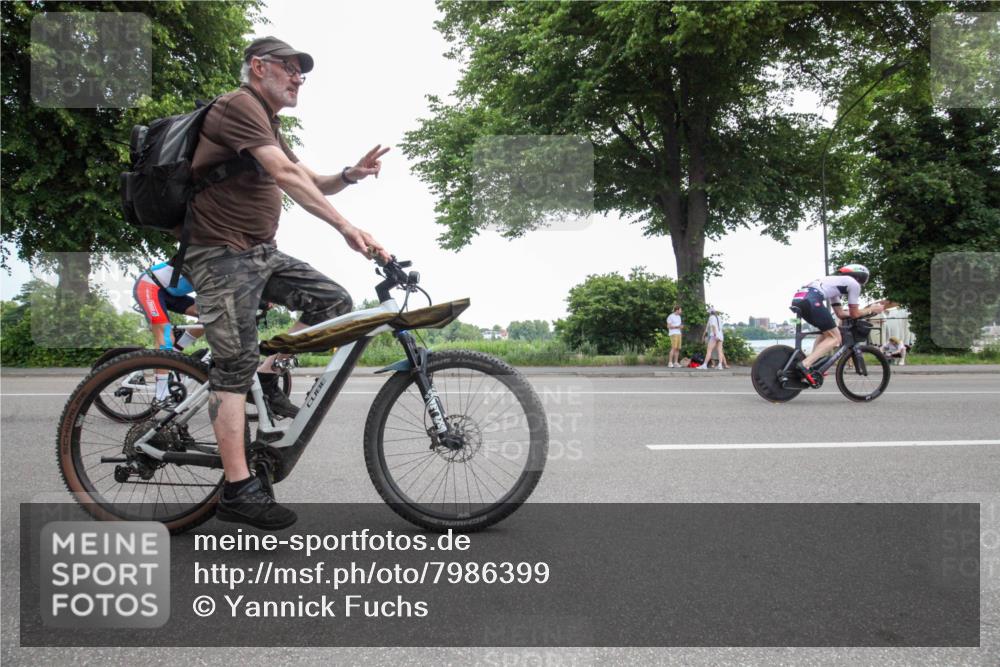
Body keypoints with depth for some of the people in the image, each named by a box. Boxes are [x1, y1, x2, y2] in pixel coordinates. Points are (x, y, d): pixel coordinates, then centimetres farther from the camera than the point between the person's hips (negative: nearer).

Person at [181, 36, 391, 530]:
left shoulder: (268, 124, 20)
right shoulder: (239, 105, -11)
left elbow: (311, 182, 16)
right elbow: (286, 176, -25)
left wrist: (350, 175, -5)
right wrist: (346, 227, -33)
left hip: (261, 251, 9)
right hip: (222, 253, -9)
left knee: (334, 301, -2)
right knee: (235, 363, -12)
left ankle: (272, 377, 8)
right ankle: (238, 490, -10)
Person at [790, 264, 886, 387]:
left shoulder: (836, 282, 38)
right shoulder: (853, 283, 15)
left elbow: (840, 313, 36)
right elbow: (854, 314, 17)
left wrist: (866, 310, 42)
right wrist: (872, 310, 33)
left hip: (798, 299, 9)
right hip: (810, 300, -9)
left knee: (827, 332, 26)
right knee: (835, 338, 0)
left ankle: (812, 365, 13)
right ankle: (805, 365, -19)